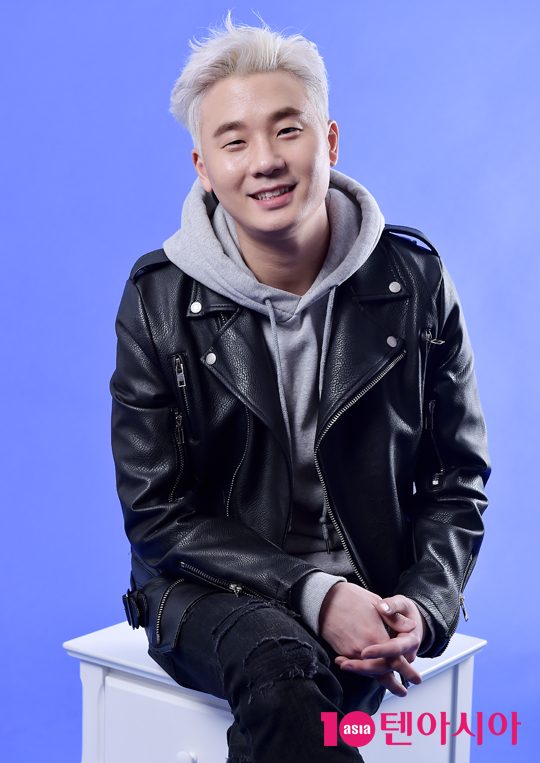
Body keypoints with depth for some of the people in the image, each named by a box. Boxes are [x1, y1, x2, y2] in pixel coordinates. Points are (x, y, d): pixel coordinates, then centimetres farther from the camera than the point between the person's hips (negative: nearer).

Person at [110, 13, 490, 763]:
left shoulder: (415, 279, -2)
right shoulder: (158, 299, -5)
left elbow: (459, 478, 5)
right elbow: (157, 514, -5)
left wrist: (424, 603, -13)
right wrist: (315, 593, -16)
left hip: (374, 590, 1)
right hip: (212, 589, 0)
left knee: (289, 696, -32)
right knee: (284, 673, -34)